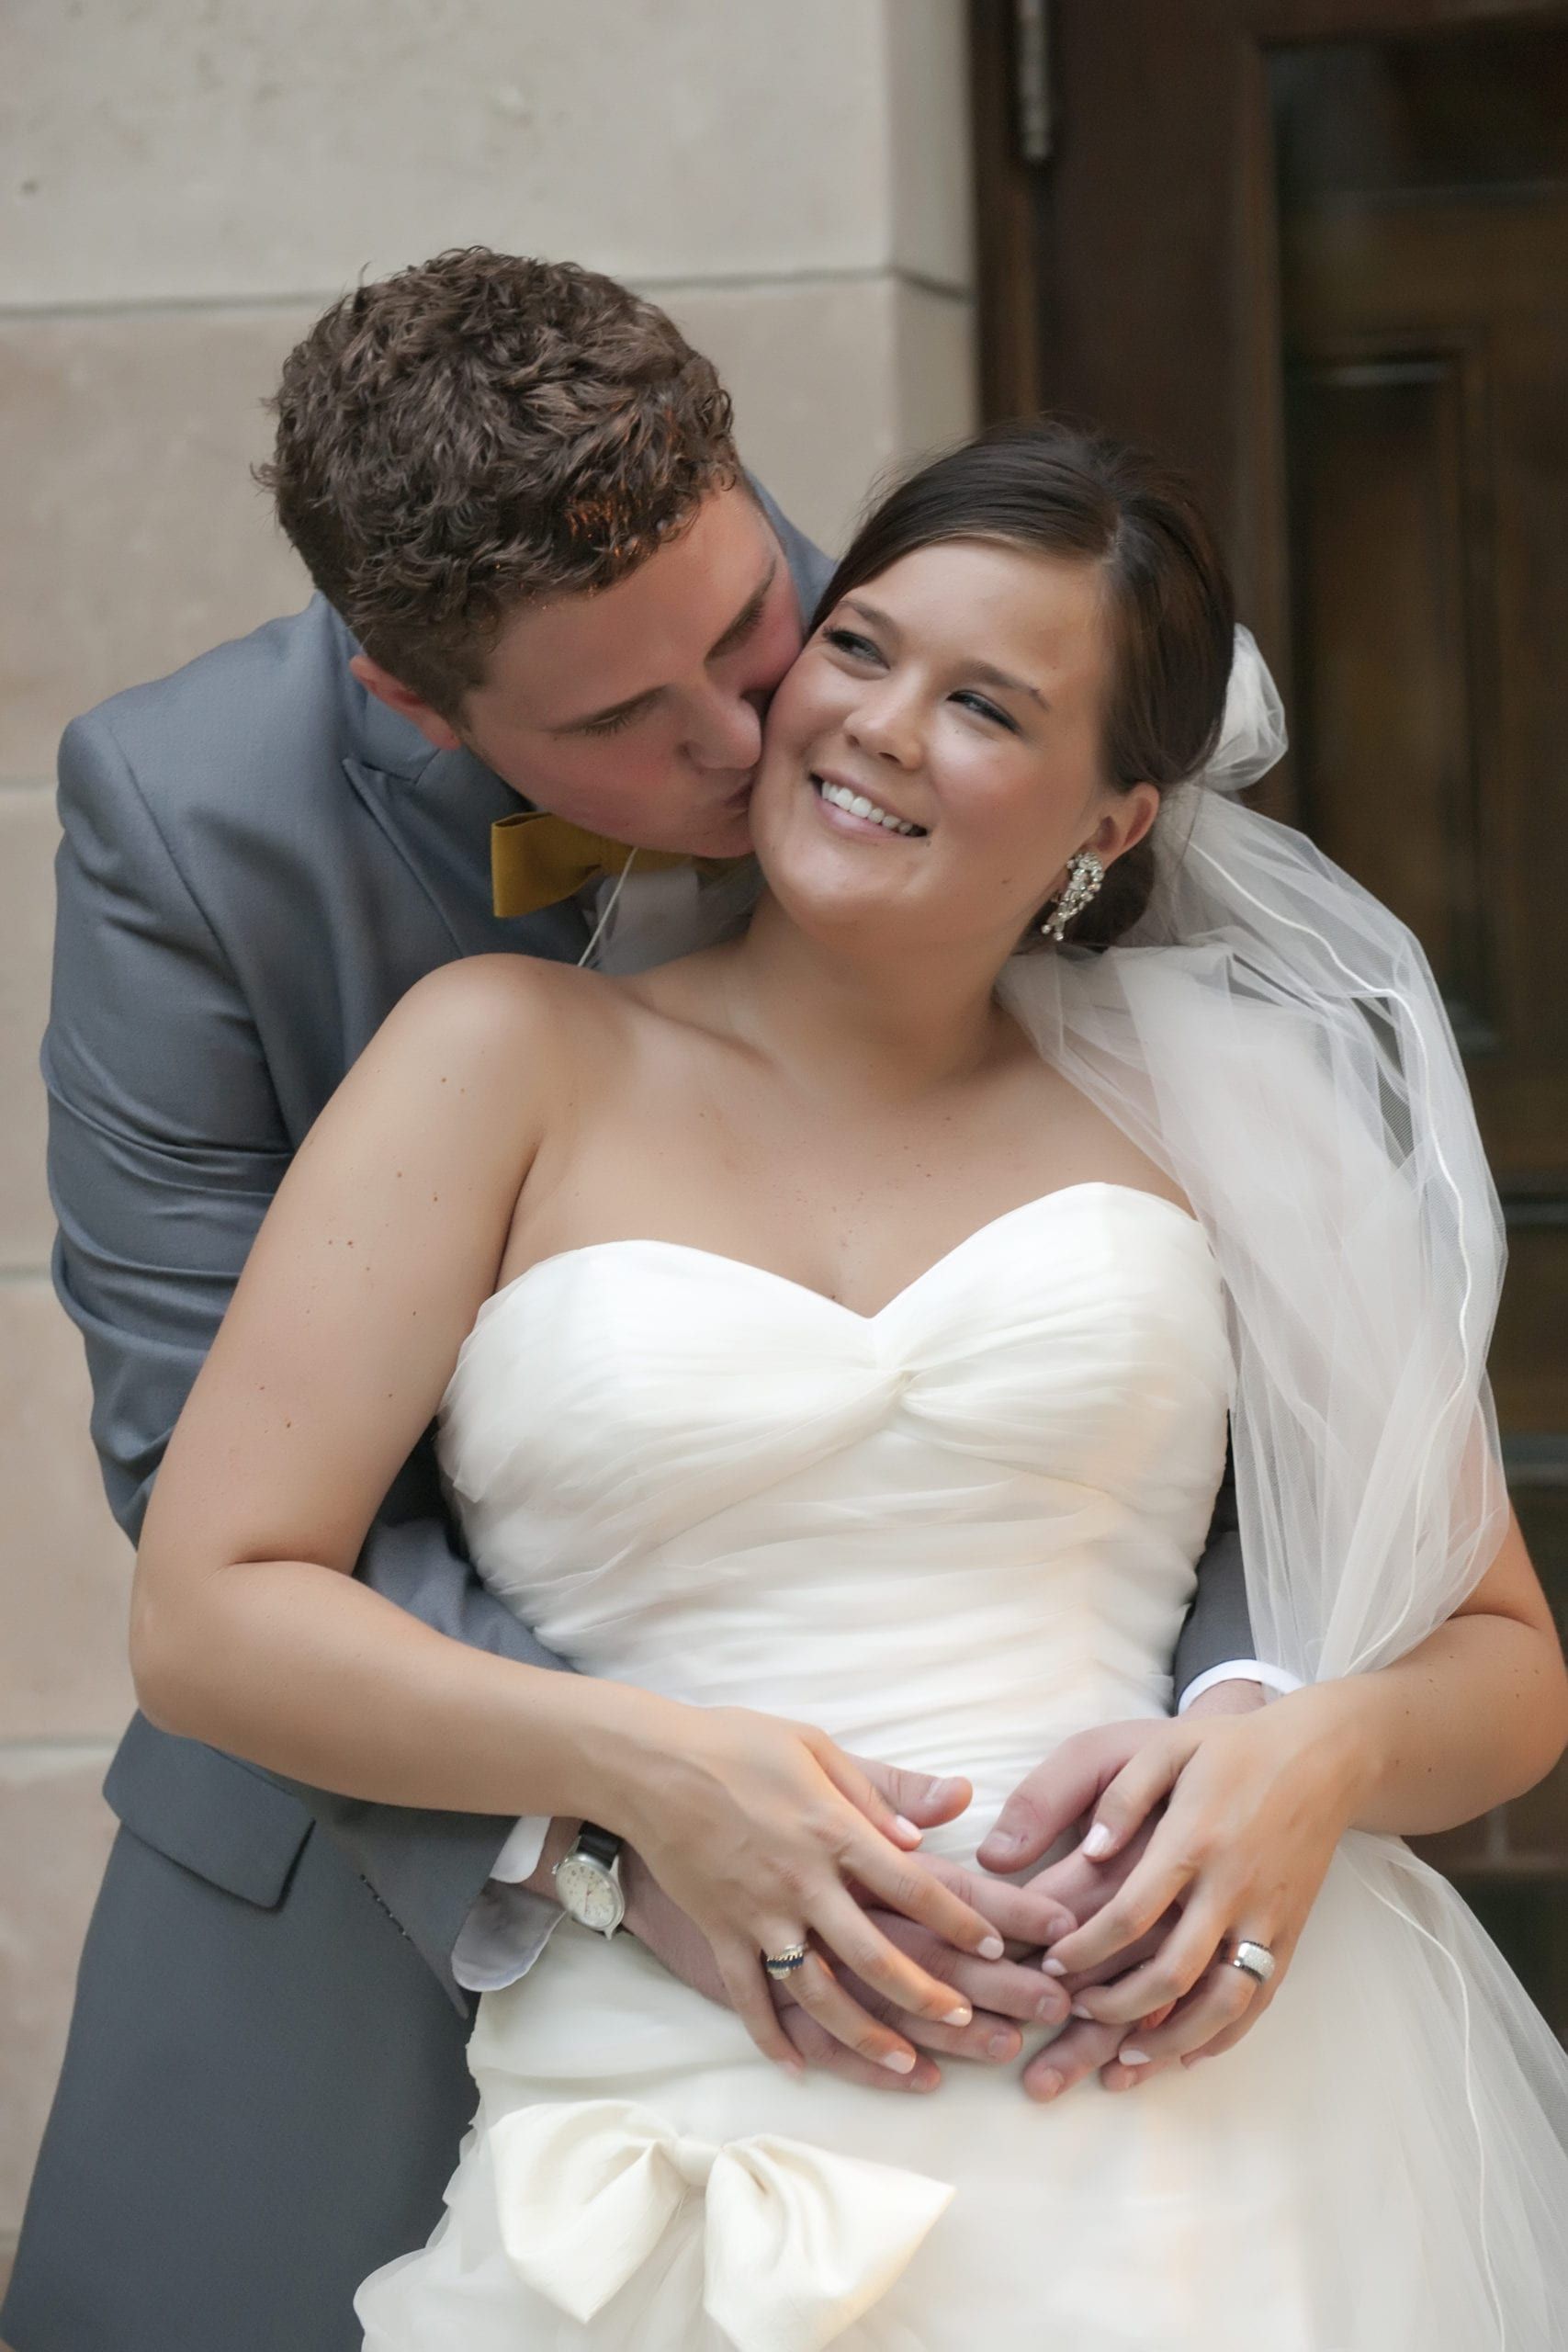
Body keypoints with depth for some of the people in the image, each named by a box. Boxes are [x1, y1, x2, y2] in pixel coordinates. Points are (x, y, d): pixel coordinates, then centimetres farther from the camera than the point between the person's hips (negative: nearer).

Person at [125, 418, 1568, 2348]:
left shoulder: (1209, 1100, 13)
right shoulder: (516, 1057, 9)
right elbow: (205, 1619, 3)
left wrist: (1322, 1758, -7)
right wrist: (652, 1769, -10)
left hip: (1181, 2117, 1)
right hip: (687, 2126, 0)